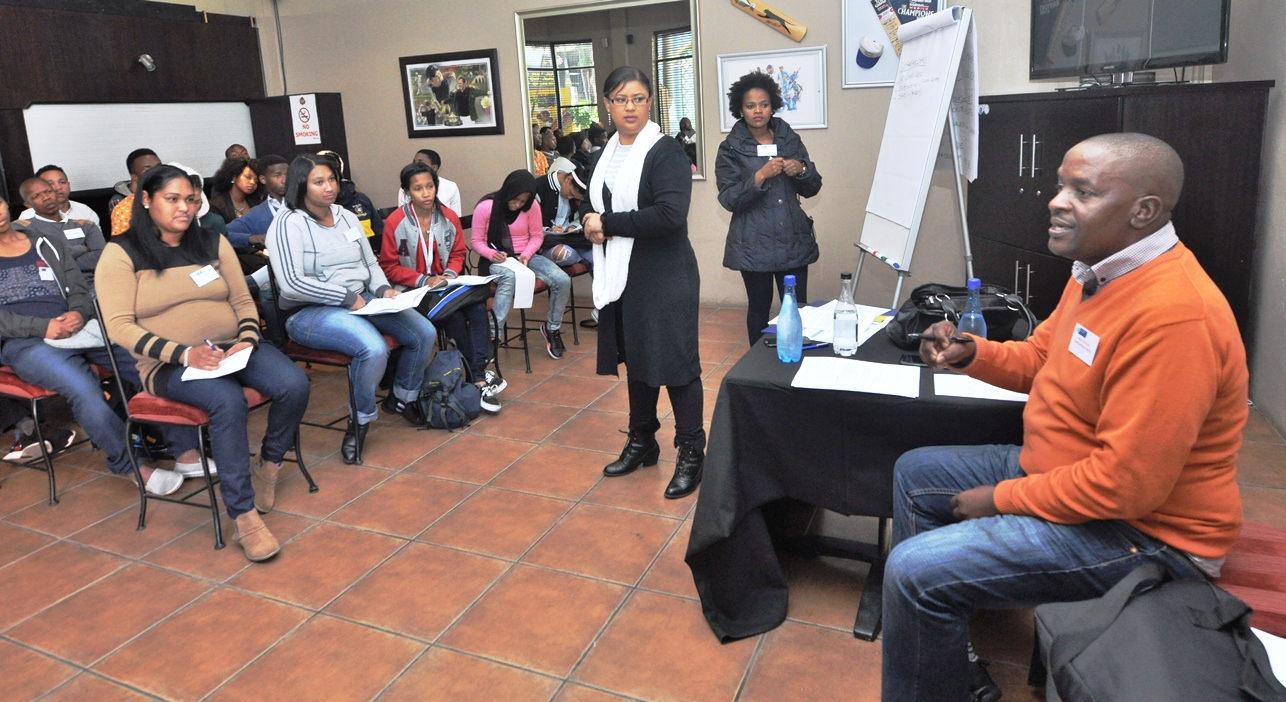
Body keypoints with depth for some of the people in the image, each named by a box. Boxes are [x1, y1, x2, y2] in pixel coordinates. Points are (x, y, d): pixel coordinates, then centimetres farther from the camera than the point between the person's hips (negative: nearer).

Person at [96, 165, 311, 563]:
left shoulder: (214, 243, 13)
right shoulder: (121, 254, 0)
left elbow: (244, 302, 12)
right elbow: (120, 327, -8)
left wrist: (247, 341, -10)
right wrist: (184, 353, -21)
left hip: (232, 349, 4)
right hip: (170, 365, -4)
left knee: (295, 385, -24)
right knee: (228, 400, -36)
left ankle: (268, 465, 3)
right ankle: (243, 516, -28)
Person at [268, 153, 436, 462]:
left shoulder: (346, 217, 13)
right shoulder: (288, 223, -9)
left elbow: (371, 263, 19)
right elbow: (291, 284, -19)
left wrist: (384, 289, -3)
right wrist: (347, 297, -18)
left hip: (362, 300, 7)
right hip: (311, 311, -7)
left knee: (425, 333, -9)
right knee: (374, 349, -34)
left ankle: (402, 398, 17)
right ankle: (361, 420, -7)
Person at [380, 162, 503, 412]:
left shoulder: (449, 217, 3)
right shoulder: (395, 222, -9)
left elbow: (458, 254, 13)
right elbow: (389, 267, -6)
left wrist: (450, 274, -9)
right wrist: (423, 280, -19)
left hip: (445, 283, 4)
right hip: (412, 290, -4)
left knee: (478, 305, -26)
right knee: (453, 315, -30)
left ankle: (479, 377, -28)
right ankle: (478, 376, -15)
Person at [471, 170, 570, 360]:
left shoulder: (531, 206, -4)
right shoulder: (485, 207, -10)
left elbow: (537, 236, 6)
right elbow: (477, 241, -3)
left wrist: (526, 255, -13)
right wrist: (491, 254, -23)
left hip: (525, 256, 4)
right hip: (496, 259, -3)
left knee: (563, 280, -21)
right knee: (509, 277, -42)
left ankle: (552, 328, 4)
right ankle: (492, 336, -41)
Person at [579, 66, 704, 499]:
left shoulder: (665, 152, -12)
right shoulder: (604, 155, 12)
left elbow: (670, 214, -25)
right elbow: (590, 206, 22)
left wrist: (608, 224, -18)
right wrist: (590, 222, -3)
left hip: (664, 279, -7)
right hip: (621, 276, 7)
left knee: (675, 362, 0)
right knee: (635, 360, 17)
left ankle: (691, 453, 14)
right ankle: (642, 442, 33)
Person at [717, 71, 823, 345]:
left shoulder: (790, 139, 9)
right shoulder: (731, 148, 0)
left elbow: (812, 189, 12)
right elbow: (729, 200, -7)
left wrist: (802, 170, -9)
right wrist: (761, 176, -19)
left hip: (794, 241, 3)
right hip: (754, 246, -2)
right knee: (759, 309, 5)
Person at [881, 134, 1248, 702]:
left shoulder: (1171, 314, -31)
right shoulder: (1100, 270, 1)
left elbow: (1126, 486, -30)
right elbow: (1041, 357, 16)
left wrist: (1003, 499, -18)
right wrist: (970, 354, -5)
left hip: (1146, 528, -10)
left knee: (914, 570, -21)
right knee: (915, 474, 17)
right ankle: (931, 628, 28)